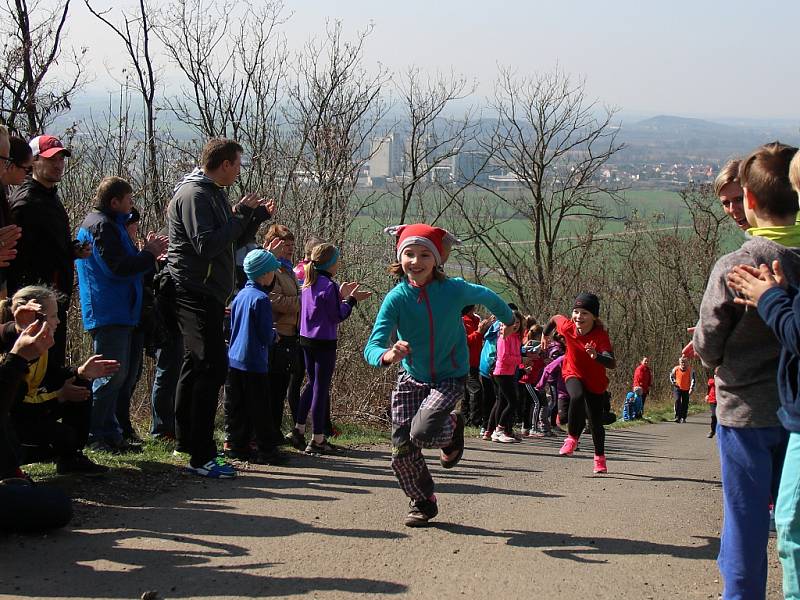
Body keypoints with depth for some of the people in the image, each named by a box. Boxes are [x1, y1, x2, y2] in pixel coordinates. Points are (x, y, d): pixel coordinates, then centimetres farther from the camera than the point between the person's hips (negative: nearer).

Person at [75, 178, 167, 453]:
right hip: (109, 314, -11)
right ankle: (92, 435, -4)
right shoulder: (102, 225, -12)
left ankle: (110, 434, 17)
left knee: (123, 373, 12)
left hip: (119, 314, 11)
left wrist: (147, 253, 8)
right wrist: (149, 255, -9)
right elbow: (117, 267, -19)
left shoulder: (111, 224, 21)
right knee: (112, 374, -9)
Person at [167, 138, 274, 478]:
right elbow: (206, 245, -23)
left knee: (196, 366, 17)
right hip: (196, 293, -11)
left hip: (205, 295, 11)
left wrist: (257, 217, 12)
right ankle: (201, 457, -15)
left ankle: (187, 441, 28)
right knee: (212, 367, -14)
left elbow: (231, 243, 23)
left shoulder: (213, 194, 19)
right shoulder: (194, 194, -13)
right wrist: (240, 215, -17)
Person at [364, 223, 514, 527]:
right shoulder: (397, 297, -17)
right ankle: (423, 503, 26)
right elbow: (372, 346, -25)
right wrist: (388, 355, -49)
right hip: (411, 378, 2)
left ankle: (453, 428, 11)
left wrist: (509, 321, 25)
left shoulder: (454, 290, -17)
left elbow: (489, 298, 6)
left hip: (449, 379, -2)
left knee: (422, 432, -25)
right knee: (402, 449, -1)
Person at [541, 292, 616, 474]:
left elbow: (612, 364, -38)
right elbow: (555, 318, 6)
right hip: (573, 374, 1)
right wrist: (545, 334, 22)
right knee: (577, 397, -33)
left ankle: (600, 457, 29)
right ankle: (572, 438, -14)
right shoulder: (567, 326, -19)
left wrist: (597, 356, -58)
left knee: (596, 423, 2)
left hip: (595, 382, -1)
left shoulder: (601, 335, -28)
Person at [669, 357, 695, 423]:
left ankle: (683, 418, 17)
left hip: (686, 389, 0)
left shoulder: (690, 370, -7)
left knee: (685, 404, 3)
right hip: (677, 388, 0)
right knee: (677, 400, -19)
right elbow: (671, 376, 16)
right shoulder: (675, 369, -2)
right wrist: (673, 382, 0)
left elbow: (692, 380, -10)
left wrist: (691, 388, -19)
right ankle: (677, 417, -16)